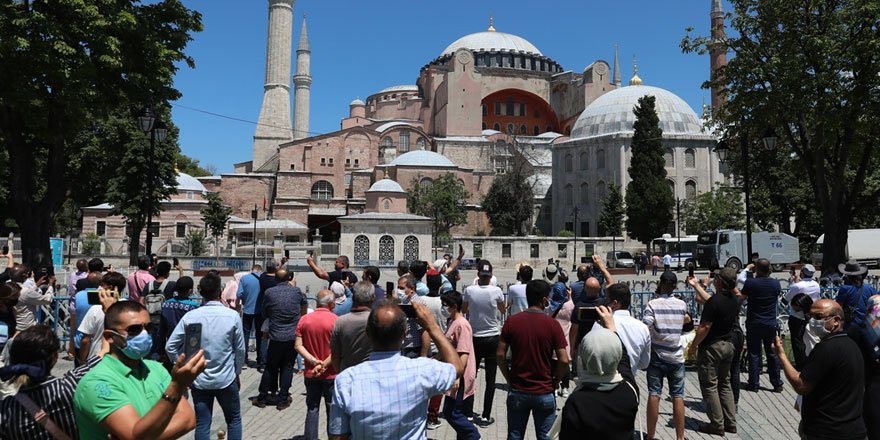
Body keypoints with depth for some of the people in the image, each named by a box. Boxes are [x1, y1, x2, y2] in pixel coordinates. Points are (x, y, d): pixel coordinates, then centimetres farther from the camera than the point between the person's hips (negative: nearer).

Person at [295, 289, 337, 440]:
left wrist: (314, 361, -11)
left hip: (310, 373, 3)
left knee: (312, 409, 14)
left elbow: (298, 346, -5)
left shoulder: (304, 320, -1)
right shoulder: (335, 320, -13)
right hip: (331, 374, -3)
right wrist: (324, 365, -14)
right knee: (333, 410, 9)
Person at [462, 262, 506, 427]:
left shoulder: (469, 290, -10)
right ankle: (486, 416, 8)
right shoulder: (496, 291, -12)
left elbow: (463, 310, 8)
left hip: (475, 338, 1)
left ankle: (468, 414, 18)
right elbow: (503, 310, 9)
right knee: (490, 379, 6)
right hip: (492, 339, -1)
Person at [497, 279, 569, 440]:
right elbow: (564, 360, -14)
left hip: (517, 391, 2)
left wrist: (509, 379, 6)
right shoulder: (552, 324, -11)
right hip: (544, 393, -2)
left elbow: (500, 354, -6)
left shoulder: (511, 321, -6)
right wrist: (554, 382, 2)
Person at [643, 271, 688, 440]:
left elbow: (645, 329, -19)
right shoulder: (681, 304, 2)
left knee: (654, 394, 3)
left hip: (656, 356, -2)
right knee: (678, 396, 6)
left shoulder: (652, 304, -10)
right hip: (676, 357, 2)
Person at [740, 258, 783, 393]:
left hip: (754, 324, -3)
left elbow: (742, 297, 0)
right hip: (771, 324, 3)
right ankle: (777, 384, 18)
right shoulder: (775, 283, -3)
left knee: (754, 354, 4)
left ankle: (754, 384, 8)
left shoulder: (750, 283, -14)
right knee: (772, 353, 12)